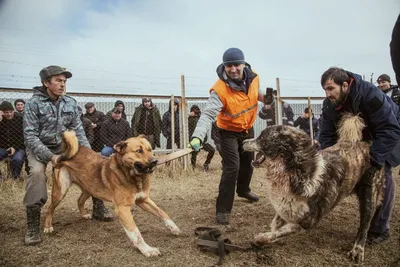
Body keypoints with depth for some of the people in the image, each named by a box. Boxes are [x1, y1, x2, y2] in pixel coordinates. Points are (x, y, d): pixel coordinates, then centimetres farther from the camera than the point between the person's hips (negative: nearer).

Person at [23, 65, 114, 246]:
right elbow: (30, 135, -18)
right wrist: (50, 156, -29)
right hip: (39, 147, -4)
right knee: (37, 172, -31)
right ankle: (33, 225, -20)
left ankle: (98, 208, 6)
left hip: (64, 145, 4)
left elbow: (78, 130, -2)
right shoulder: (33, 103, -15)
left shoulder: (70, 103, -4)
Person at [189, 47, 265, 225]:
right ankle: (223, 209, -5)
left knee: (248, 162, 21)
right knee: (232, 167, -17)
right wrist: (197, 136, -56)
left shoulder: (253, 77, -14)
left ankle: (243, 190, 50)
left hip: (248, 129, 6)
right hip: (229, 132, -6)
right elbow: (208, 114, -43)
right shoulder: (219, 89, -32)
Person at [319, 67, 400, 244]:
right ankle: (367, 222, 20)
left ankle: (380, 229, -7)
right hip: (362, 137, 6)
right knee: (358, 172, 3)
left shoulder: (370, 94, -38)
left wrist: (374, 161, -44)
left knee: (382, 175, -16)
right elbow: (326, 134, -16)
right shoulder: (329, 105, -19)